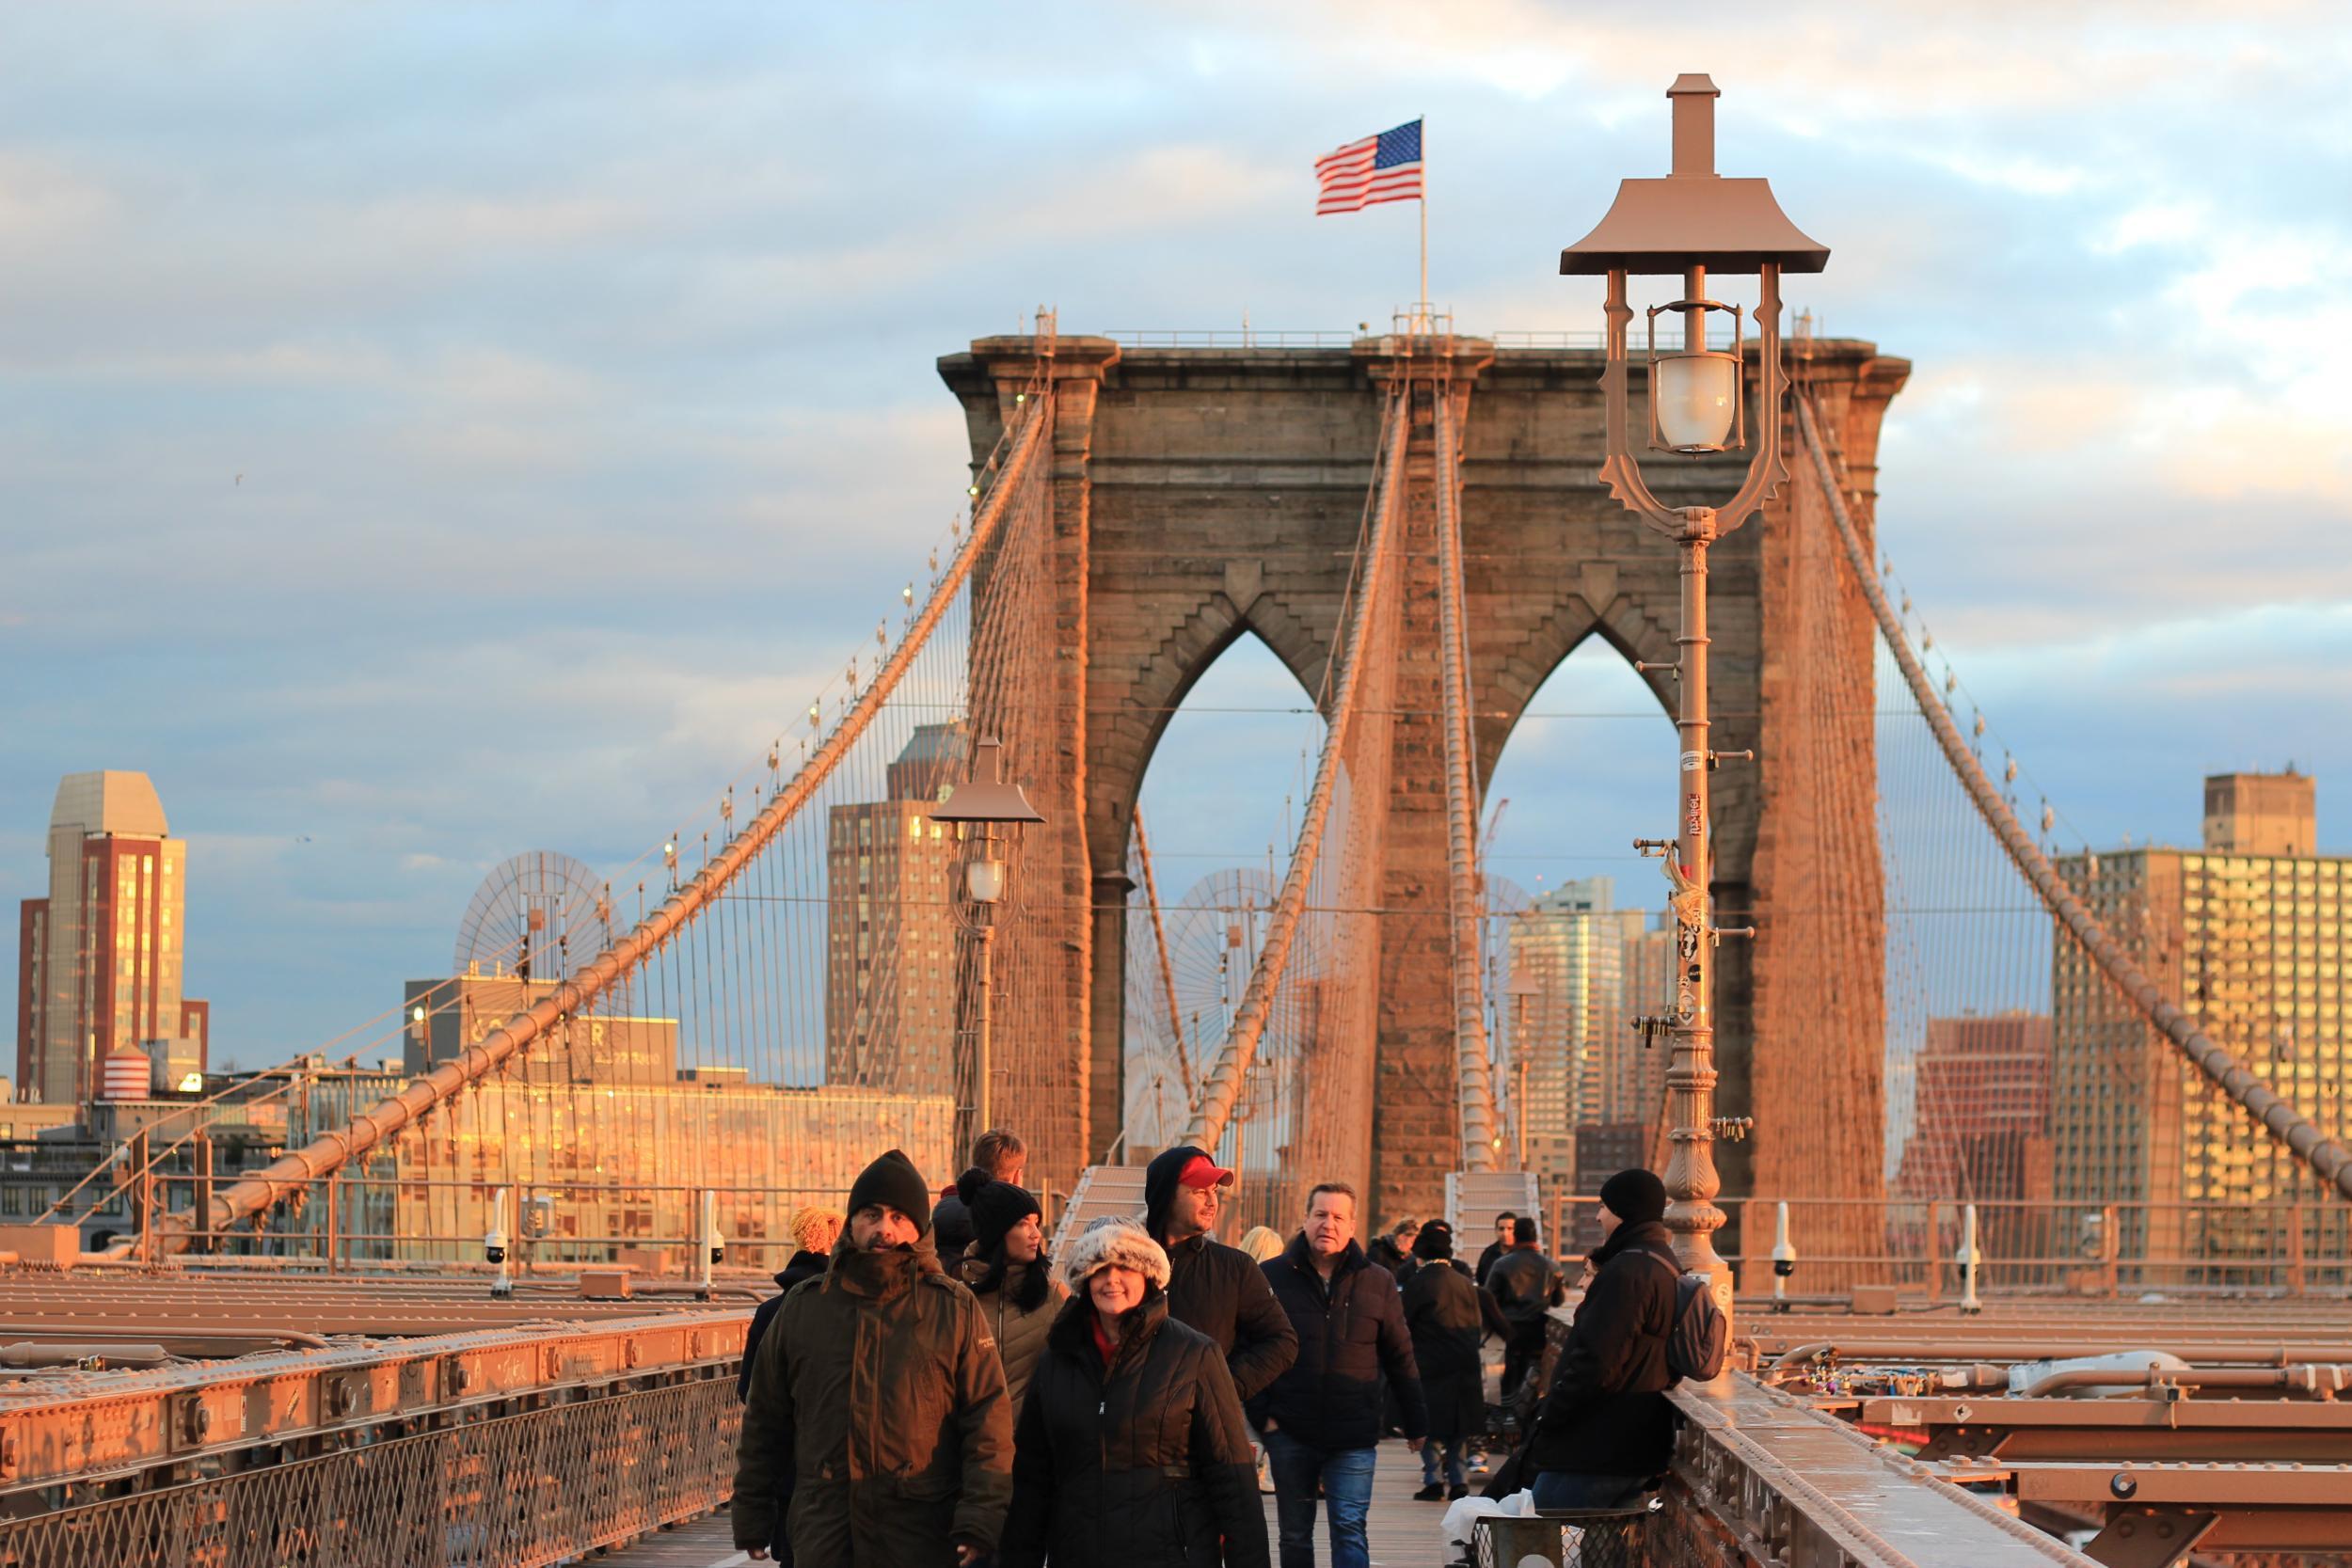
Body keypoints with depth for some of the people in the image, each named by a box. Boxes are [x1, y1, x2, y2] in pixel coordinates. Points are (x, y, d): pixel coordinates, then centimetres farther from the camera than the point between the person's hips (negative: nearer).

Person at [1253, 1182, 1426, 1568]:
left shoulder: (1378, 1282, 5)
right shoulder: (1272, 1277, 1)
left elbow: (1400, 1358, 10)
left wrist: (1416, 1422, 11)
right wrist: (1262, 1414, -6)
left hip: (1353, 1435, -1)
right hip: (1290, 1432, 1)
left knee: (1349, 1530, -8)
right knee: (1294, 1535, 9)